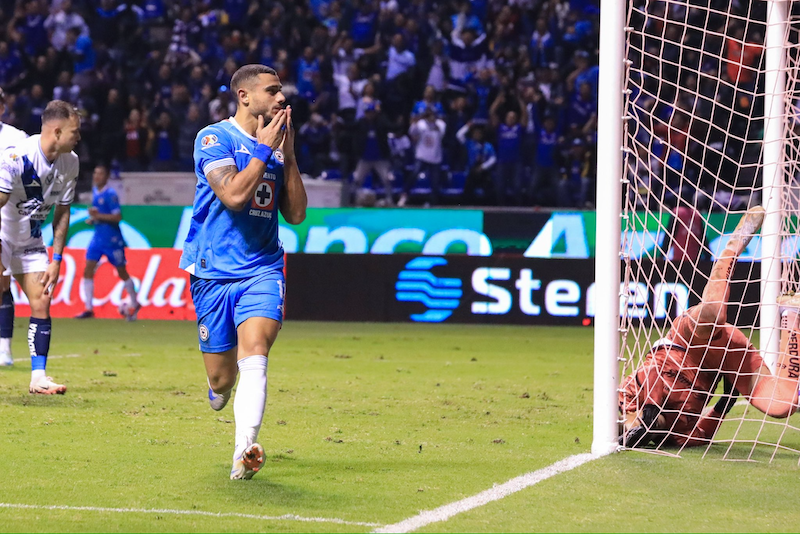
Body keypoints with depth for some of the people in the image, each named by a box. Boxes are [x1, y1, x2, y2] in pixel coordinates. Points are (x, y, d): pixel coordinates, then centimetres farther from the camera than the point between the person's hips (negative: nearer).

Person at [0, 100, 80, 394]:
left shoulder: (70, 162, -6)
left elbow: (62, 212, 5)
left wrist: (56, 261, 2)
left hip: (30, 241, 6)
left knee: (41, 304, -2)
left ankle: (38, 377, 2)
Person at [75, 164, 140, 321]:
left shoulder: (110, 194, -15)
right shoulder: (95, 191, 9)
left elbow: (118, 216, -20)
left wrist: (99, 216, -25)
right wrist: (92, 219, 6)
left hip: (112, 239, -7)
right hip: (98, 236, 7)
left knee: (122, 272, 5)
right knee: (88, 271, -4)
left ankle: (134, 304, 23)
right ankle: (89, 309, -2)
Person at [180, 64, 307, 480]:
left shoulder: (277, 145, 11)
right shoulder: (214, 139, -6)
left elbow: (296, 214, 8)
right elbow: (234, 195, -20)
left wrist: (289, 155, 1)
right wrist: (265, 149, -13)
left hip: (262, 269, 3)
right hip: (214, 270, -3)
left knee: (254, 355, -21)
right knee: (221, 378, 3)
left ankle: (244, 451, -29)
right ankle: (222, 386, 41)